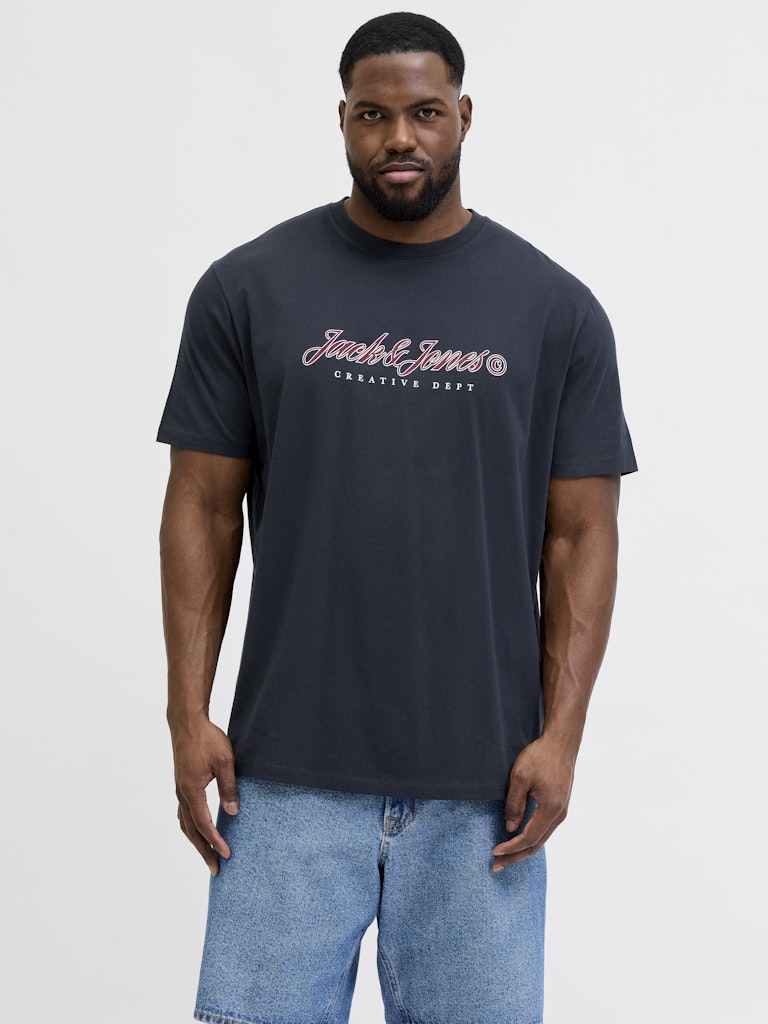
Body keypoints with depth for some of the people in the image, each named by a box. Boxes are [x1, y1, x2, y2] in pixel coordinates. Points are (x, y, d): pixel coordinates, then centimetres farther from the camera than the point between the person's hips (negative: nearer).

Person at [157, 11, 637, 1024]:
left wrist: (561, 733, -5)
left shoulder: (554, 309, 2)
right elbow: (203, 509, 3)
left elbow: (580, 534, 3)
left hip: (479, 785, 1)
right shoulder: (250, 289, 1)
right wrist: (188, 715, -3)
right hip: (289, 775, 0)